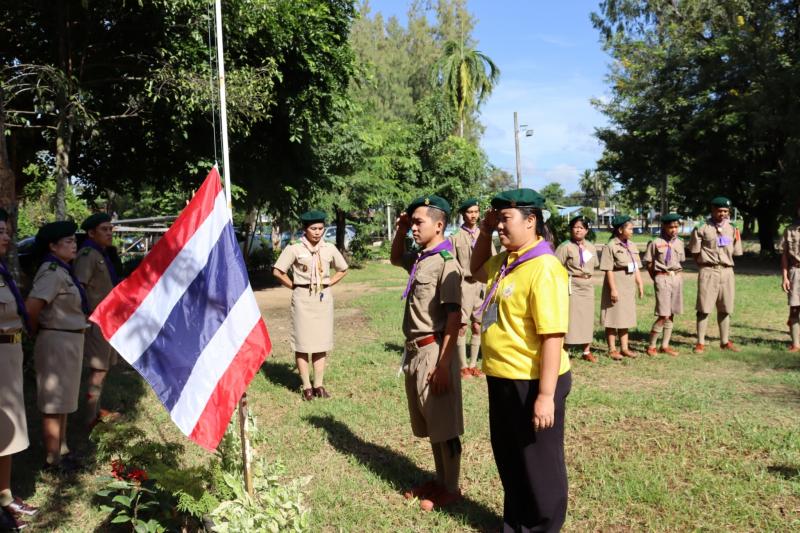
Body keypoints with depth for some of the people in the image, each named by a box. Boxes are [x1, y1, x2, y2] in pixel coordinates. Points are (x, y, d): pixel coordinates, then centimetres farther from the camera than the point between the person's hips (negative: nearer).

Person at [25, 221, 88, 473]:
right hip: (57, 342, -9)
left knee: (63, 401, 18)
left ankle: (61, 451, 31)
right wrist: (38, 330, -9)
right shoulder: (52, 272, -18)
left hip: (70, 341, 9)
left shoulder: (63, 271, 9)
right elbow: (31, 307, -26)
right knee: (54, 404, 1)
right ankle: (52, 460, 13)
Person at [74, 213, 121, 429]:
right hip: (96, 320, -10)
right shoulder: (88, 254, -15)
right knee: (98, 369, -8)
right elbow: (79, 287, -25)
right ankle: (91, 419, -2)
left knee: (103, 367, 17)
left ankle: (96, 410, 28)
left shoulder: (103, 254, 15)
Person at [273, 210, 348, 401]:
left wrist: (329, 283, 7)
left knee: (322, 341, 6)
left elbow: (343, 269, 18)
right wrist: (294, 286, -3)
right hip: (303, 297, -3)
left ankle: (319, 384, 13)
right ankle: (306, 386, 6)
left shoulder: (329, 249, 4)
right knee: (302, 342, -1)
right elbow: (277, 271, -4)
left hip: (324, 297, 3)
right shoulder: (294, 248, -6)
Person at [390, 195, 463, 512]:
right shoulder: (419, 260, 9)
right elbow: (395, 259, 33)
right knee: (429, 423, 18)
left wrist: (443, 364, -21)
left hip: (433, 352, -9)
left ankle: (451, 488, 20)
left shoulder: (446, 263, -15)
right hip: (414, 351, 9)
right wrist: (400, 231, 14)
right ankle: (439, 480, 33)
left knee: (444, 424, 5)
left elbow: (454, 318, -18)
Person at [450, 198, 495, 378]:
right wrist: (467, 274, -12)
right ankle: (463, 366, 7)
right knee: (461, 327, -3)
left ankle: (473, 364, 19)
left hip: (482, 286, 4)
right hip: (463, 286, -4)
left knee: (478, 327, 9)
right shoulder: (455, 237, -1)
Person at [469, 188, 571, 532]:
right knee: (507, 457, 23)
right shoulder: (506, 261, 5)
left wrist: (546, 395, -25)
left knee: (539, 463, 11)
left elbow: (553, 337, -24)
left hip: (532, 382, -9)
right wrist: (484, 234, 10)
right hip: (502, 378, 9)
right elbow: (477, 271, 28)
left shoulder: (544, 269, -22)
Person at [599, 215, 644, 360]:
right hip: (616, 284, -7)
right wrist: (613, 289, -18)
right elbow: (608, 270, -15)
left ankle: (624, 348, 22)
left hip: (629, 287, 7)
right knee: (613, 318, 0)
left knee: (625, 317, 13)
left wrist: (640, 284, 10)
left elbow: (637, 268, 15)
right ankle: (612, 349, 9)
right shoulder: (611, 246, -12)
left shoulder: (632, 246, 11)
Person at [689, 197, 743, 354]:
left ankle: (725, 341, 21)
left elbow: (735, 252, 16)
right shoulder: (702, 229, -3)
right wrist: (705, 264, -1)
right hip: (708, 271, -4)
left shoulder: (732, 230, 10)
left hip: (727, 271, 4)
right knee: (703, 308, -3)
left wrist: (726, 263, 6)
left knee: (725, 309, 11)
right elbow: (695, 252, 0)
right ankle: (700, 343, 3)